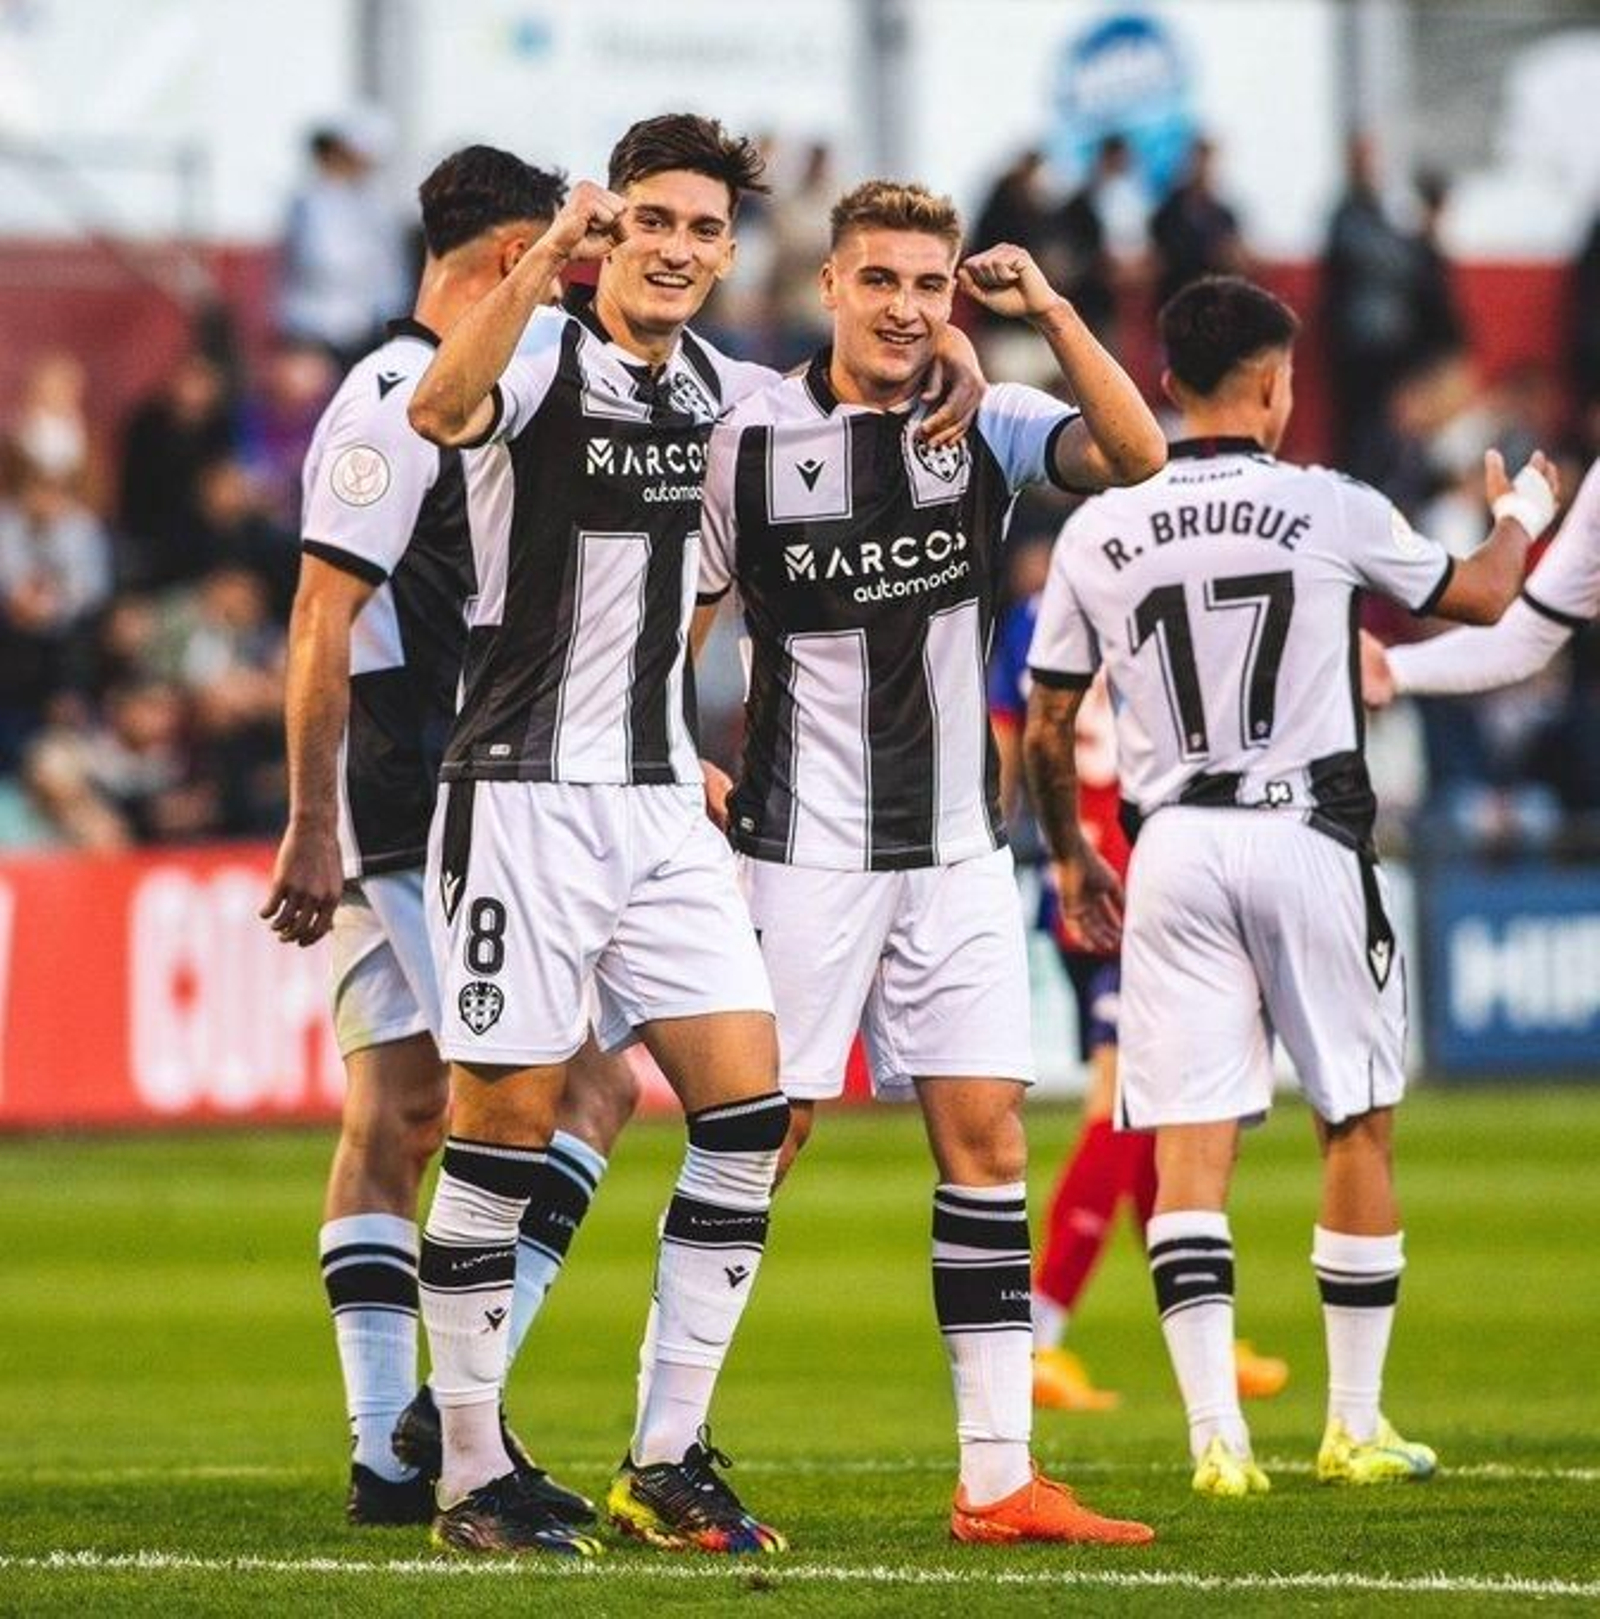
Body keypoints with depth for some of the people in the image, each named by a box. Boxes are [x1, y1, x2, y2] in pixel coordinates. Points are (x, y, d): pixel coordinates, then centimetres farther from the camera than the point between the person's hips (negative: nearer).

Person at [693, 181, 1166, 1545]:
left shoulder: (987, 425, 3)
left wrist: (1047, 308, -19)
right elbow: (679, 624, 4)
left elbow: (1136, 454, -14)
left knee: (987, 1137, 0)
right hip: (804, 853, -3)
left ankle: (998, 1477, 3)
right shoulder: (756, 438, -4)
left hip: (957, 850, 4)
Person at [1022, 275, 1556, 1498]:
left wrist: (1070, 859, 26)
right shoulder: (1330, 510, -4)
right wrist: (1521, 515, 36)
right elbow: (1481, 596, 14)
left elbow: (1046, 729, 9)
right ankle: (1356, 1427, 15)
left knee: (1191, 1150, -1)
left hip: (1175, 846, 2)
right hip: (1307, 837, -2)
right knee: (1359, 1128, 11)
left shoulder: (1099, 534, 2)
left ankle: (1217, 1434, -11)